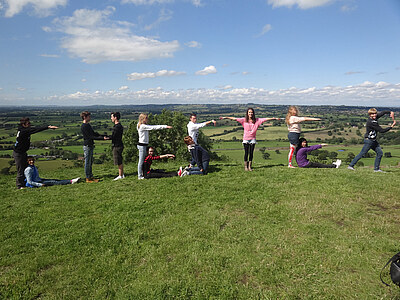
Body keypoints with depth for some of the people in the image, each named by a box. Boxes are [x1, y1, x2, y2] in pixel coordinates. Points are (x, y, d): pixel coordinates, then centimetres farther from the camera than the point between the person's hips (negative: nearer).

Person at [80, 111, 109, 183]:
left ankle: (90, 177, 22)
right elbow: (90, 137, -21)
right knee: (87, 163, -1)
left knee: (90, 162, 14)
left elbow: (94, 133, 20)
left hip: (90, 146, 9)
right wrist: (102, 138, -24)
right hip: (87, 146, -9)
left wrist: (103, 136, 11)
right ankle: (88, 178, 7)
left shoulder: (88, 125, 13)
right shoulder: (83, 126, -17)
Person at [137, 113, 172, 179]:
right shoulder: (143, 126, -17)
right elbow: (153, 127, -18)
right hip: (142, 145, -10)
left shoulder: (144, 126, 13)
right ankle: (140, 176, 7)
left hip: (144, 145, 10)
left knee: (144, 160, 14)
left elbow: (153, 126, 13)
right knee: (141, 161, -1)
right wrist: (165, 126, -17)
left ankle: (143, 174, 21)